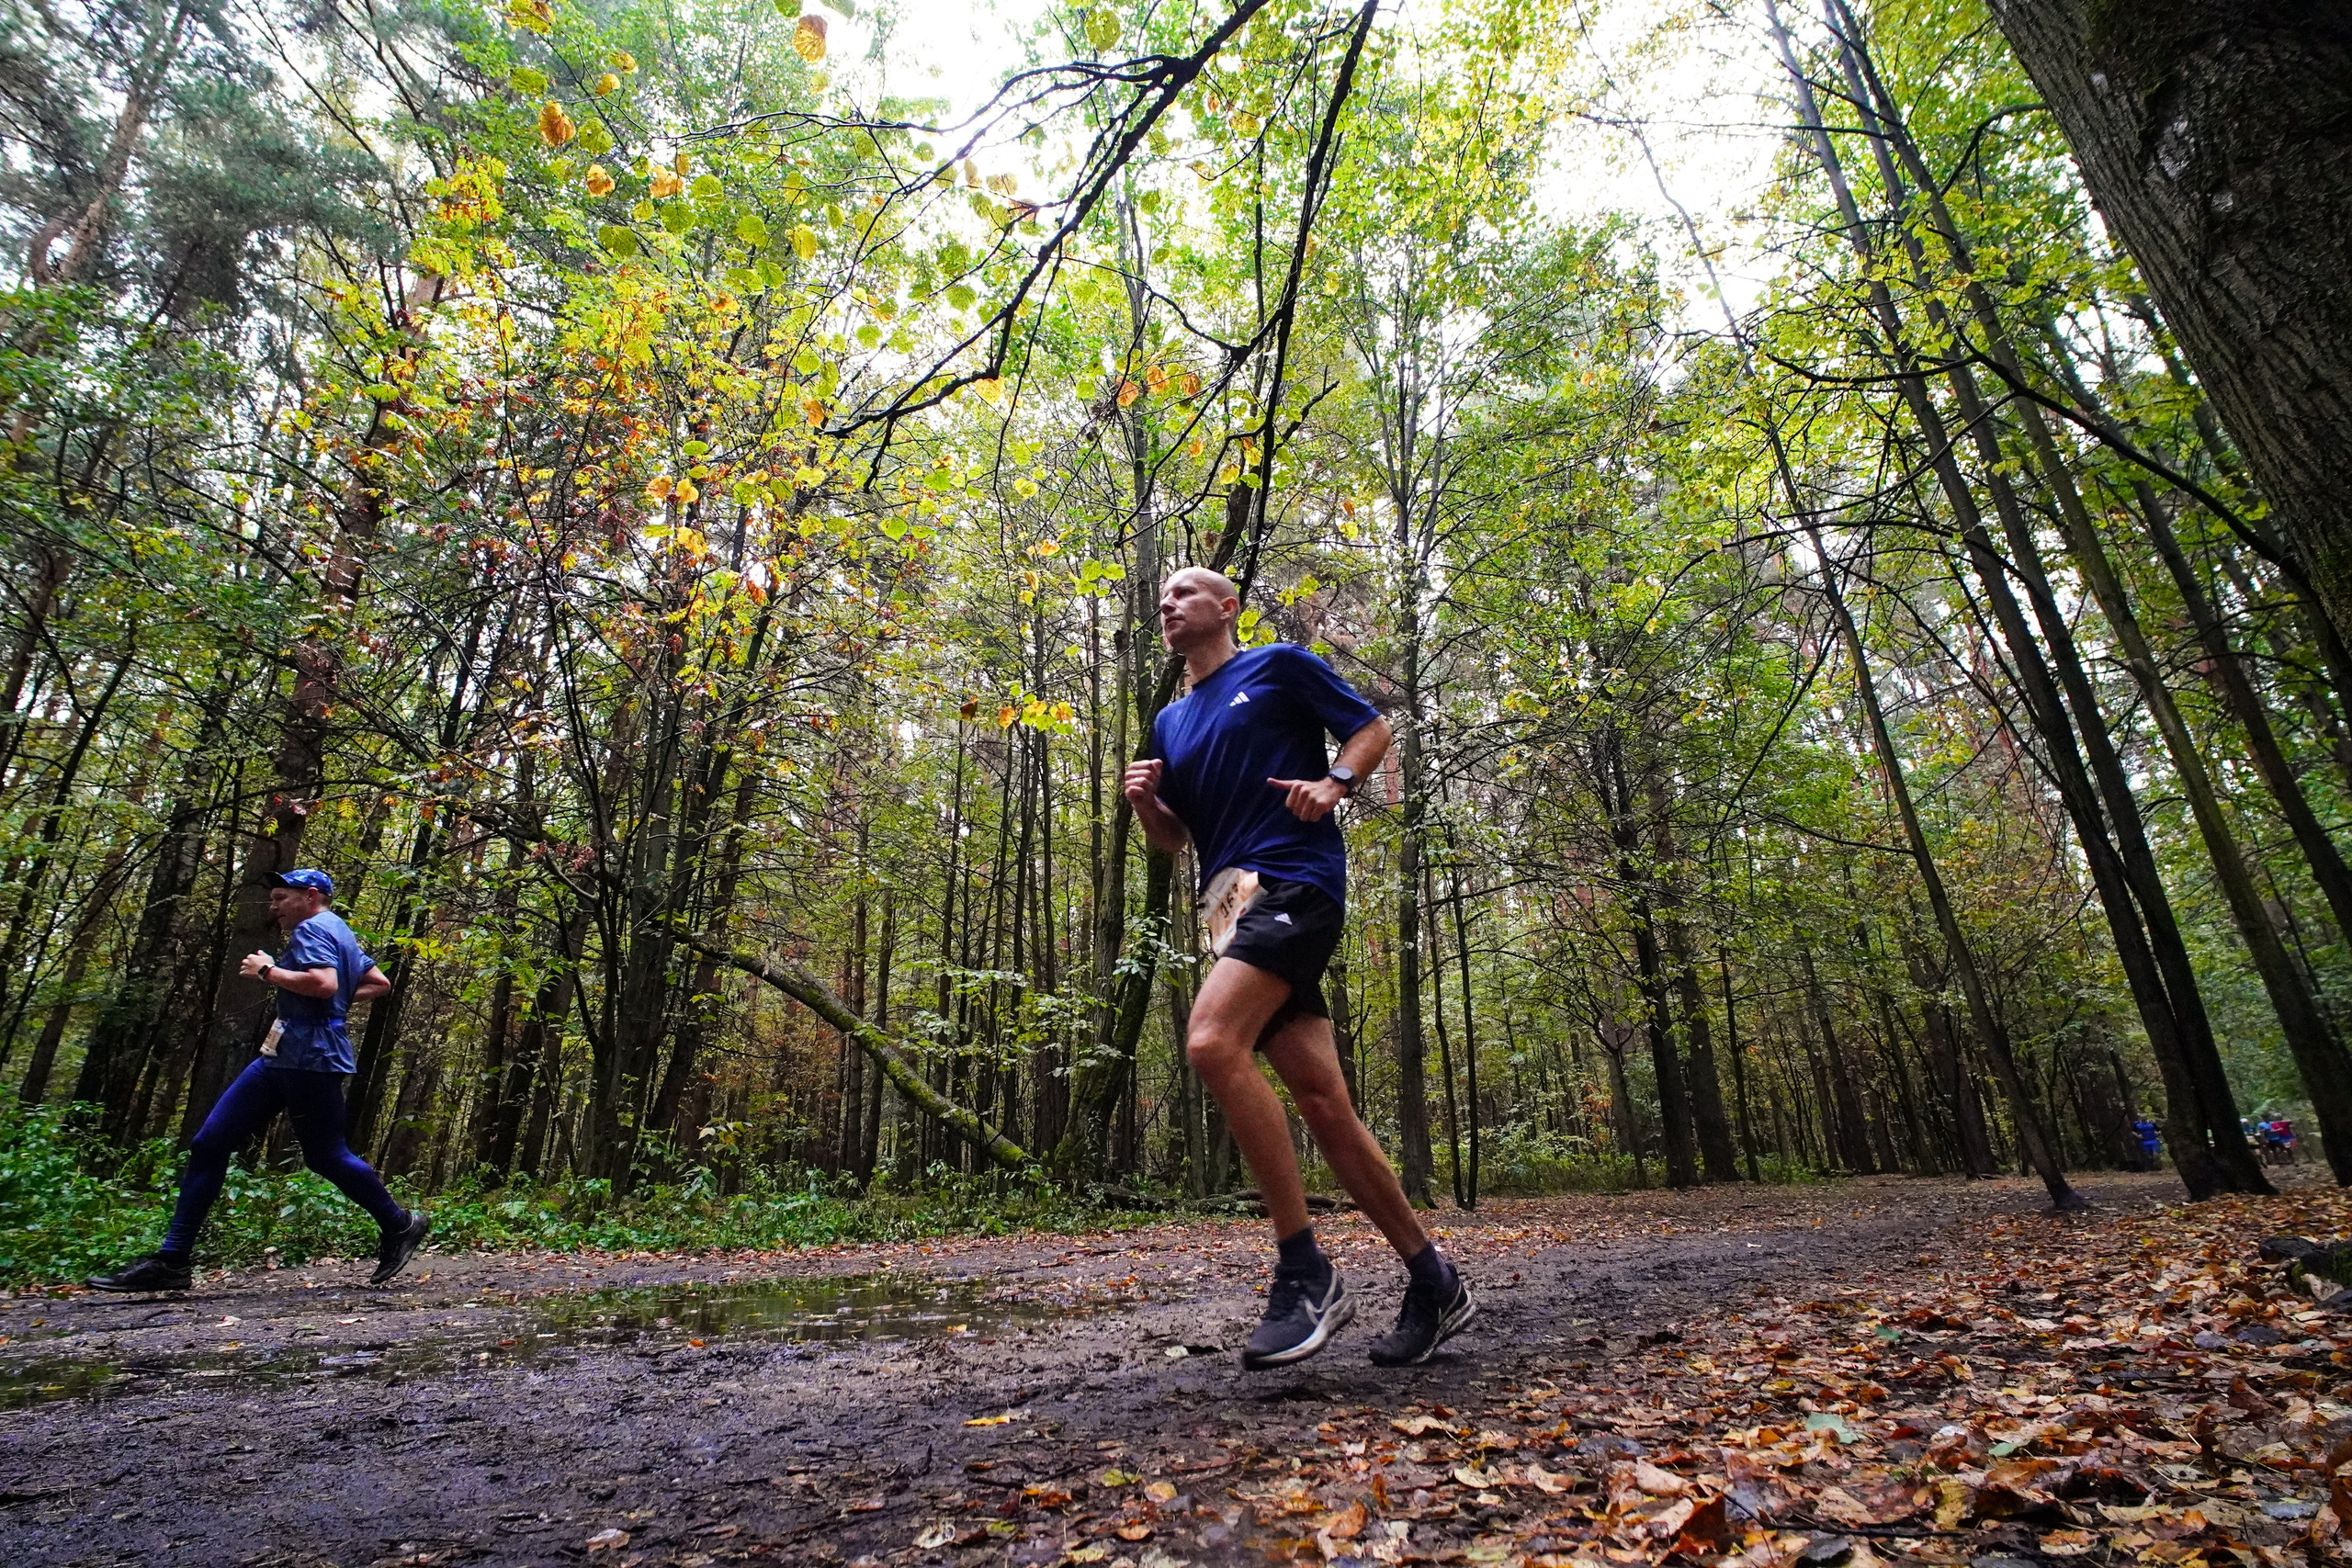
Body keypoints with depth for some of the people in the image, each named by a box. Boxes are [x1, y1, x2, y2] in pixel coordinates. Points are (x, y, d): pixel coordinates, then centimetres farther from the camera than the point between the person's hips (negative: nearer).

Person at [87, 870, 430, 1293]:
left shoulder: (312, 929, -10)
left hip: (309, 1060, -11)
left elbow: (324, 984, -27)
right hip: (283, 1058, 11)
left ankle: (399, 1225, 14)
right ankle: (171, 1259, 8)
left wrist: (268, 971, -15)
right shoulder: (340, 934, 20)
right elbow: (380, 983, 27)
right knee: (209, 1144, 5)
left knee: (325, 1155, 0)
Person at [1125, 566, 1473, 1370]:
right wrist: (1145, 800, 3)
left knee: (1213, 1042, -27)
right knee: (1321, 1100, 2)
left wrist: (1333, 783, -11)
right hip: (1232, 903, 7)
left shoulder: (1280, 666, 7)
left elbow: (1373, 729, 8)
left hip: (1293, 879, -7)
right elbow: (1174, 839, 24)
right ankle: (1432, 1281, 14)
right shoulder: (1169, 721, 24)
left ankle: (1304, 1272, -16)